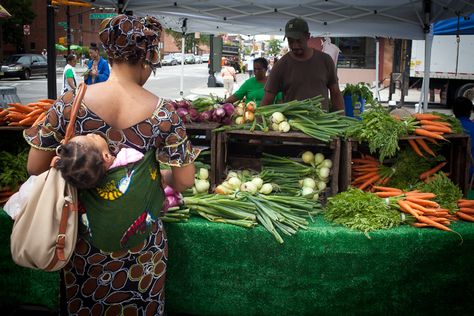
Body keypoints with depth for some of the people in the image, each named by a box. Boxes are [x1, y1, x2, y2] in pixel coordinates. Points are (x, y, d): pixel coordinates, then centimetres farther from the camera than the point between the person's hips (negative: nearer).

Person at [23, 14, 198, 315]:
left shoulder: (70, 104, -14)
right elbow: (185, 180, -9)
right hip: (142, 240, 0)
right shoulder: (163, 112, -15)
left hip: (87, 236, 1)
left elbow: (35, 167, -6)